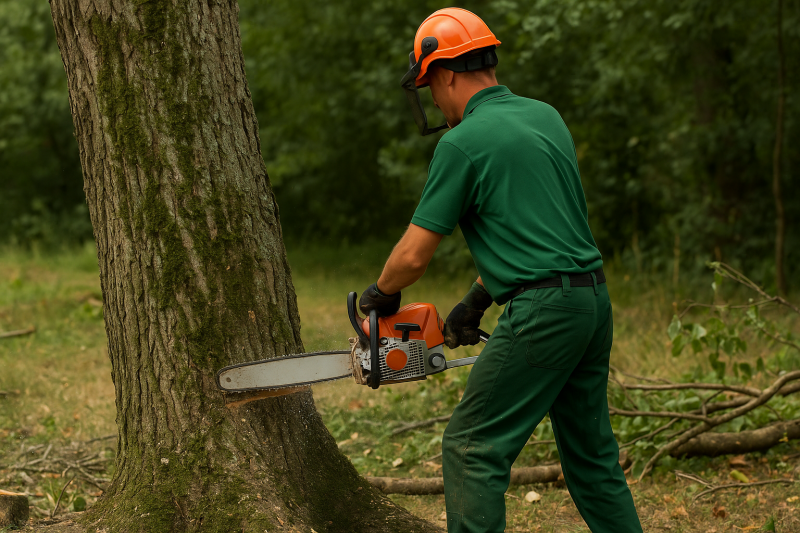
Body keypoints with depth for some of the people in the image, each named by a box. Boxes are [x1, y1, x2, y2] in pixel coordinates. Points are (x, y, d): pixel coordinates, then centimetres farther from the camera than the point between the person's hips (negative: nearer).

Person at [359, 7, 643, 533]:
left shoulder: (463, 142, -9)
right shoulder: (547, 116, 13)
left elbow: (414, 255, -6)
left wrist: (379, 294, 15)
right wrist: (478, 298, 23)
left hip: (542, 311, -8)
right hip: (594, 298, 8)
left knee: (473, 447, 0)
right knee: (591, 450, 18)